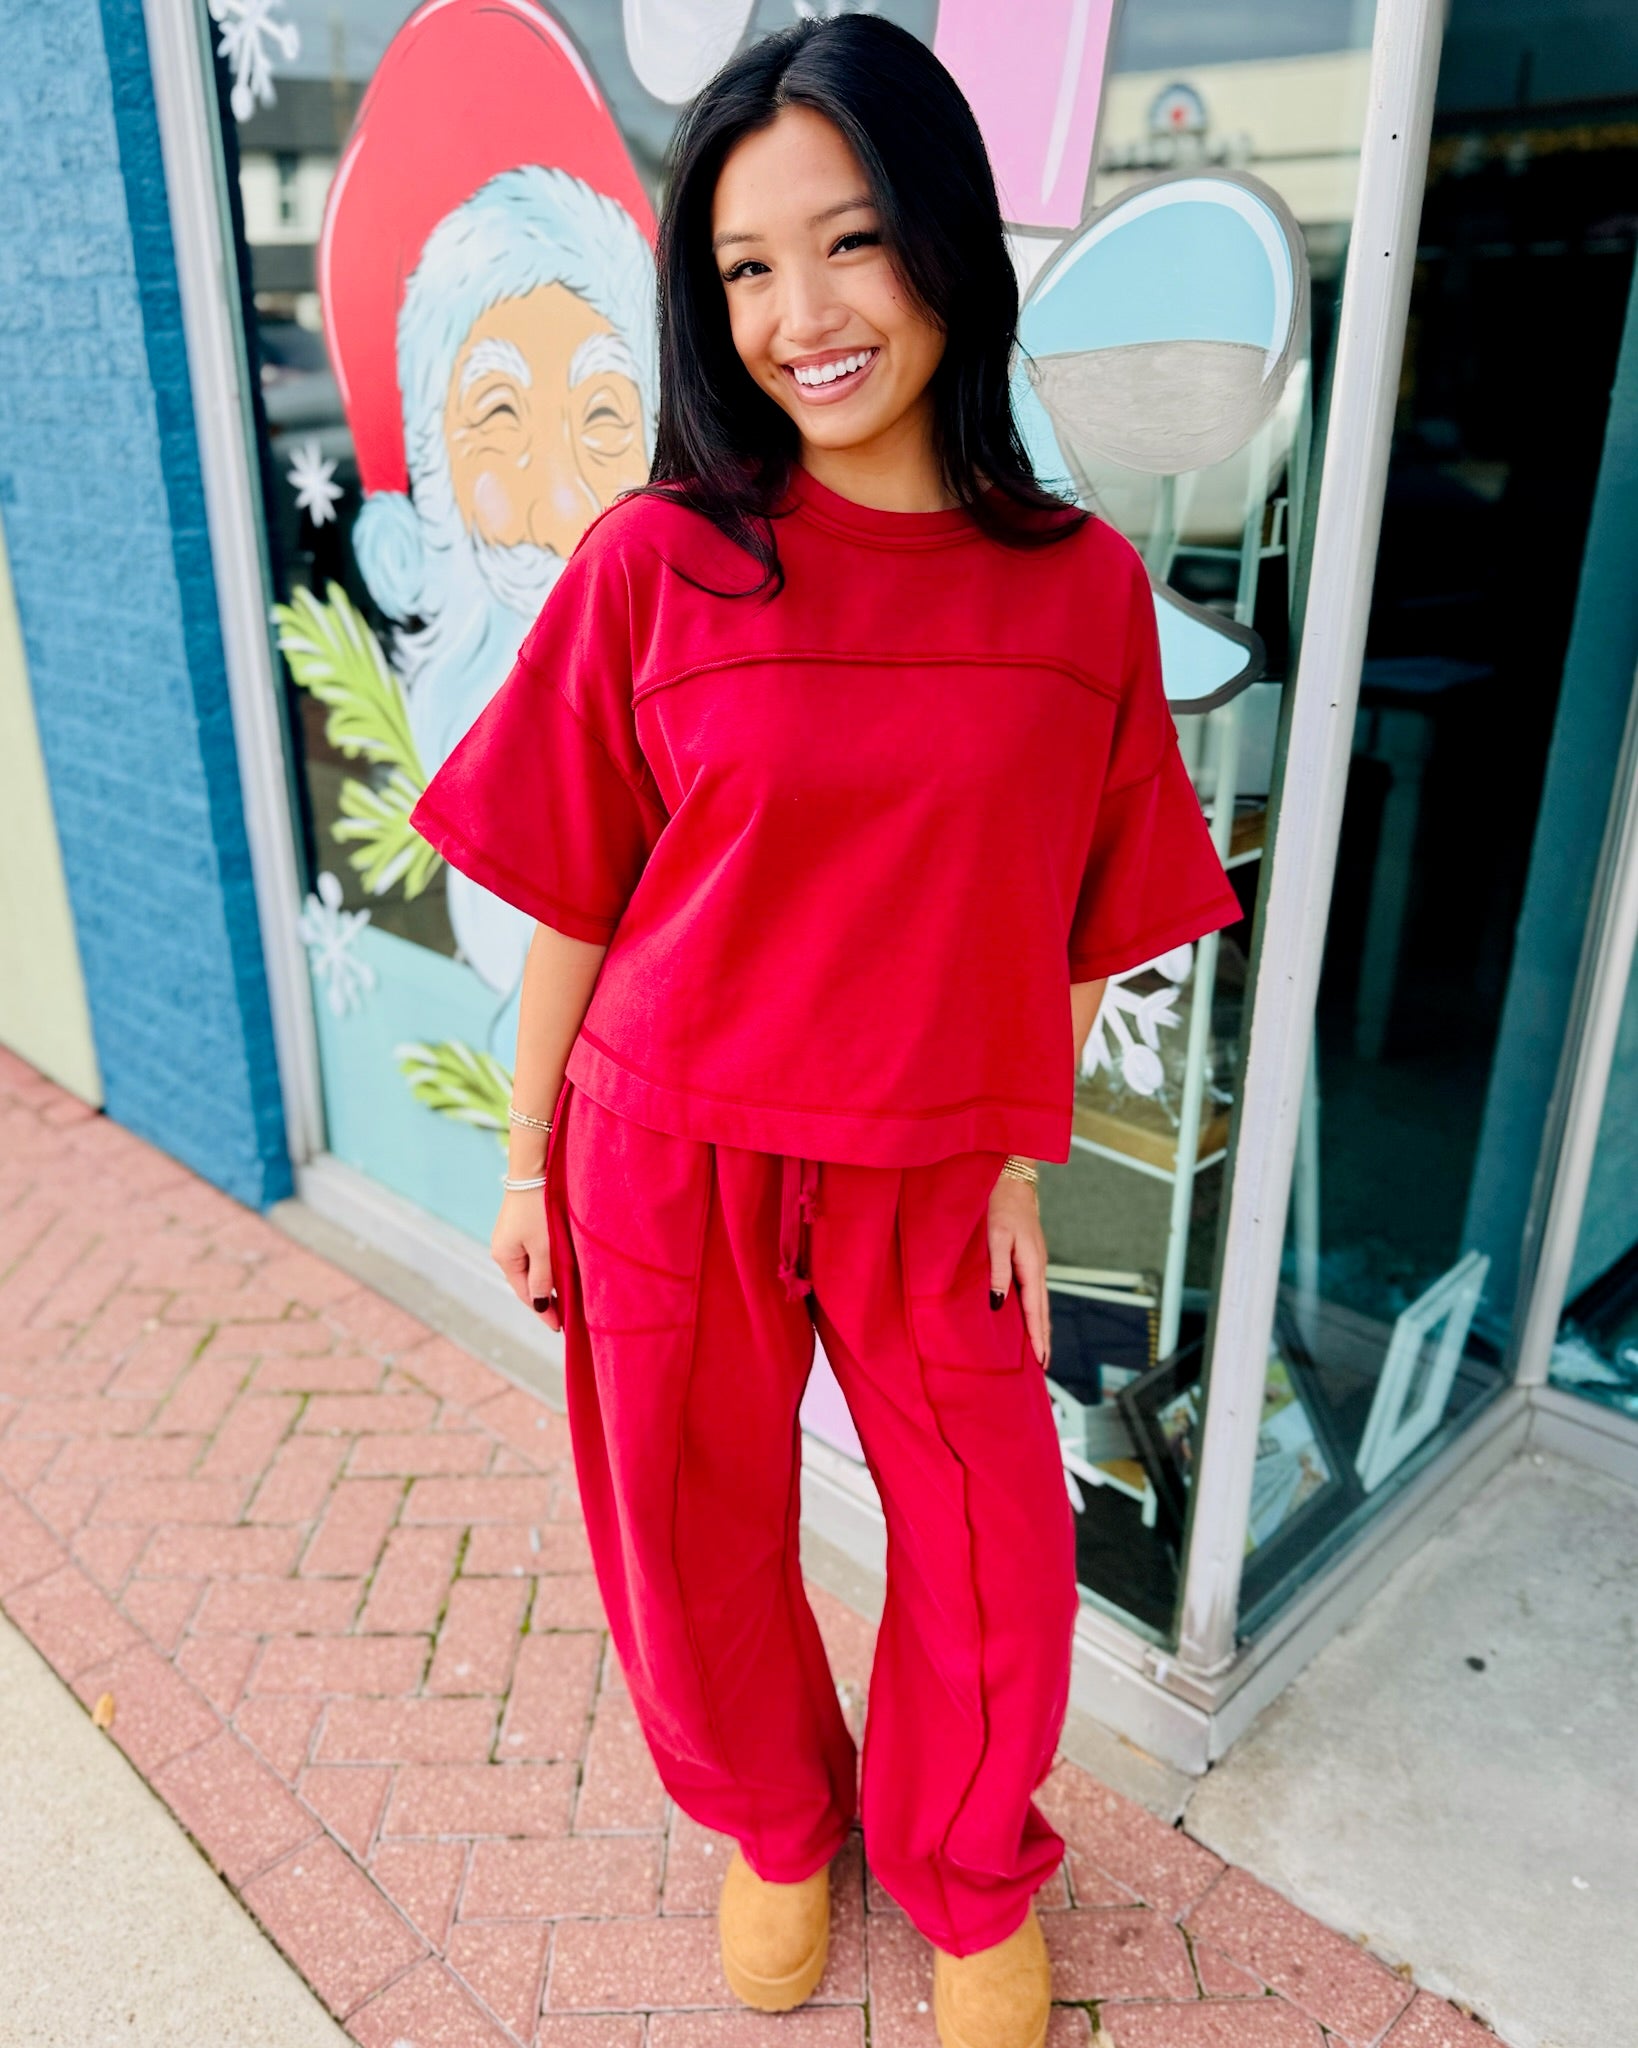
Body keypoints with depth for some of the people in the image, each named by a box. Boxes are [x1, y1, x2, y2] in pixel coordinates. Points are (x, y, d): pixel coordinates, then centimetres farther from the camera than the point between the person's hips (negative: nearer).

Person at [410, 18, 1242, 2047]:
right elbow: (570, 897, -4)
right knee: (699, 1548, 17)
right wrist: (530, 1164, 2)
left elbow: (1078, 924, 2)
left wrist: (1022, 1154, 2)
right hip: (666, 1155, 0)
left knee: (999, 1571, 13)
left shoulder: (1084, 586, -7)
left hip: (929, 1175, 1)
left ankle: (969, 1876, 47)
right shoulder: (653, 563, -11)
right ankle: (778, 1826, 51)